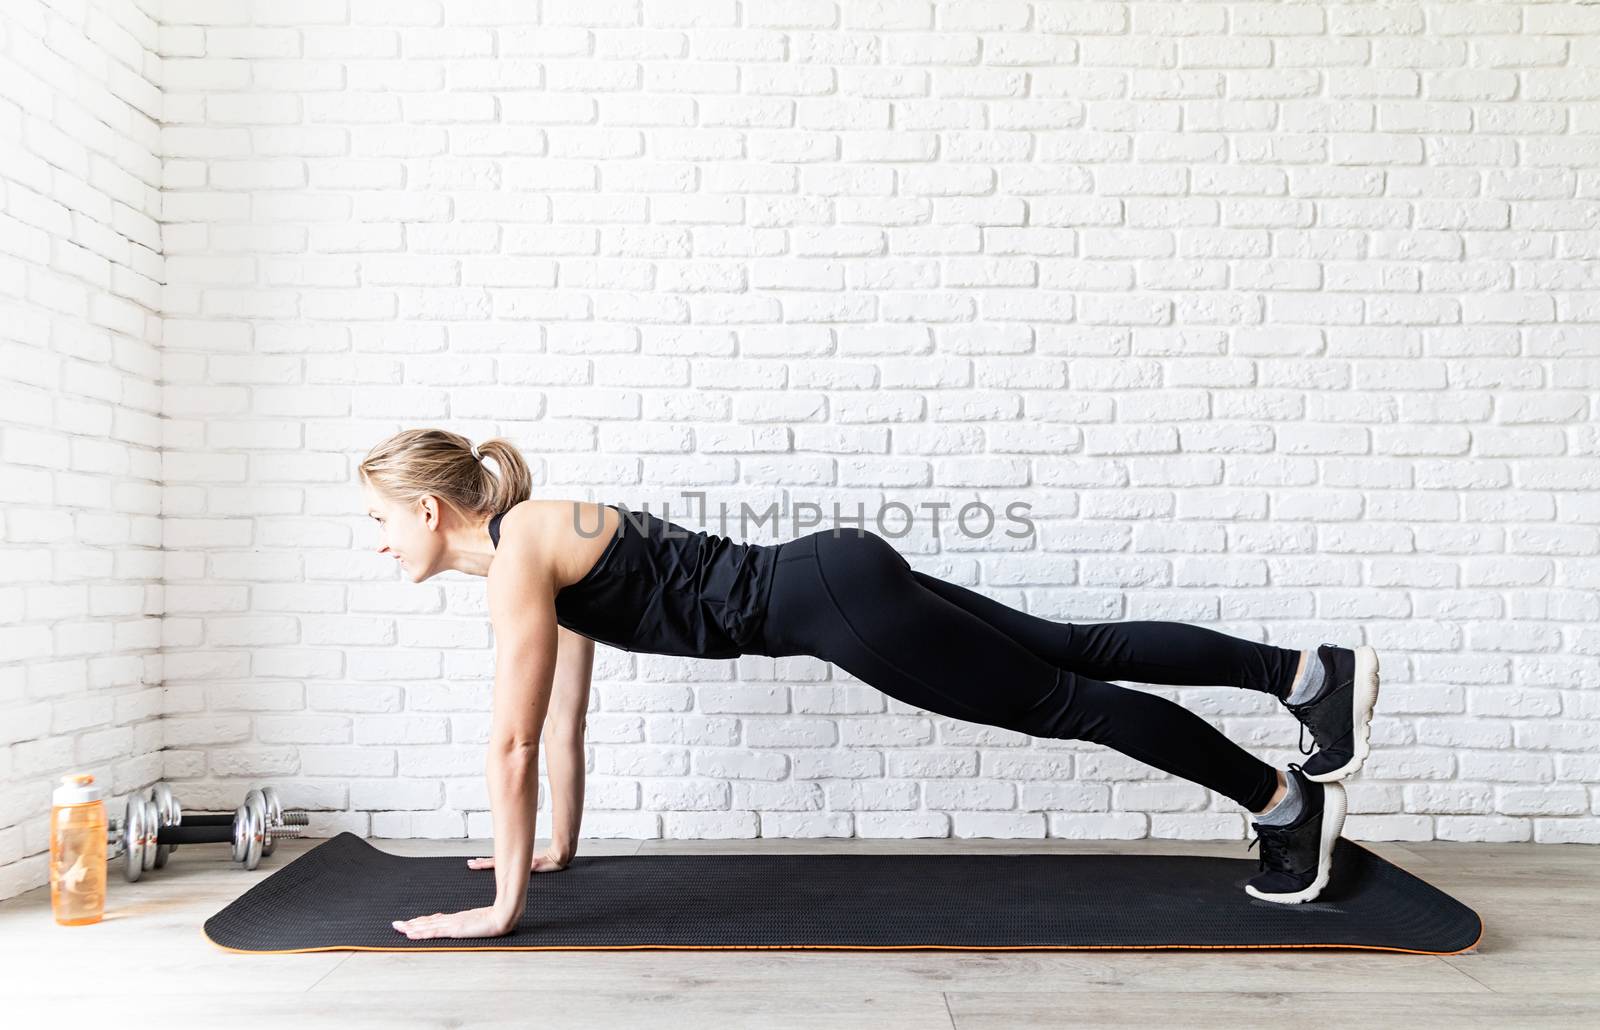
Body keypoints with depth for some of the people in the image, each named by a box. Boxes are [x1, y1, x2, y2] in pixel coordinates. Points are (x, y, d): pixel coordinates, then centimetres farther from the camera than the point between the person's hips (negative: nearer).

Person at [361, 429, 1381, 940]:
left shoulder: (519, 552, -12)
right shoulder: (542, 543, 15)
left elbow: (513, 744, -13)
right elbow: (566, 719, 22)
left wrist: (503, 906, -6)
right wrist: (557, 849, 28)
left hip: (832, 598, -8)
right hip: (831, 589, 8)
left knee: (1063, 700, 2)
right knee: (1080, 653, 13)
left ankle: (1286, 799, 18)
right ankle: (1314, 671, 24)